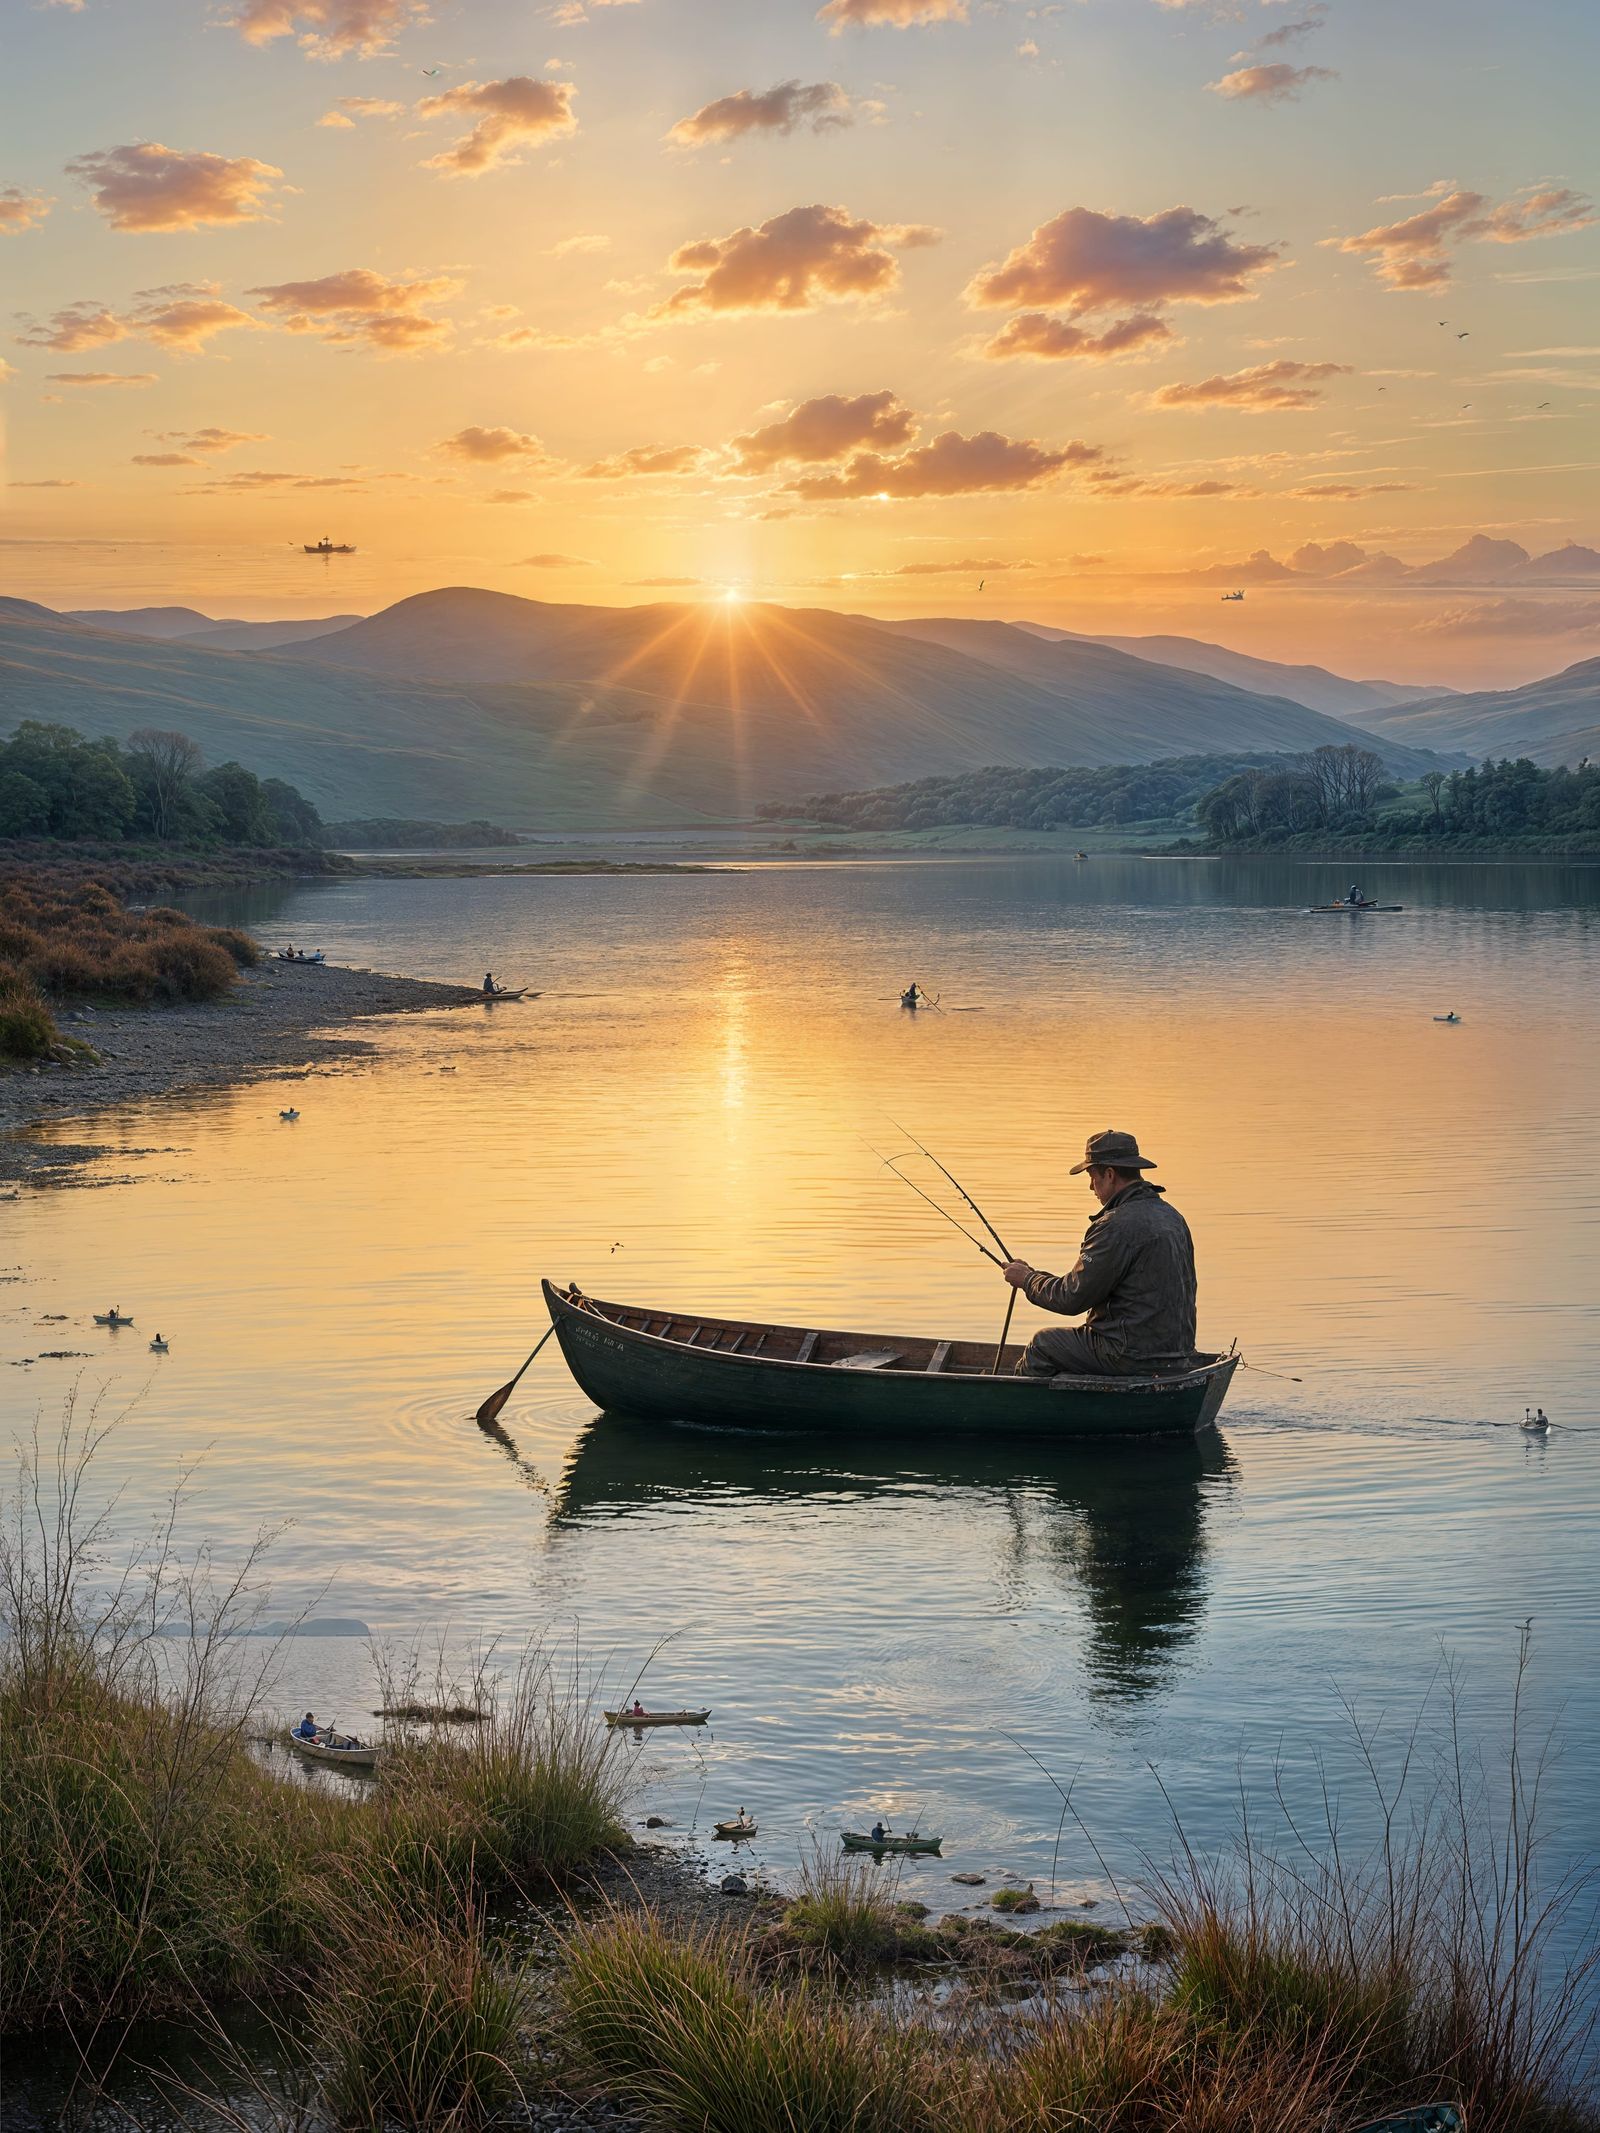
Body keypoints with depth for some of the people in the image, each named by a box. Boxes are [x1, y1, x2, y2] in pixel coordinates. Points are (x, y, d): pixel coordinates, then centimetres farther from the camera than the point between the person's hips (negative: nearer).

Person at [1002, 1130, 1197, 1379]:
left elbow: (1073, 1297, -15)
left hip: (1137, 1357, -9)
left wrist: (1028, 1279, 3)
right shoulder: (1172, 1217, 10)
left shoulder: (1117, 1225, -19)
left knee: (1042, 1344, 8)